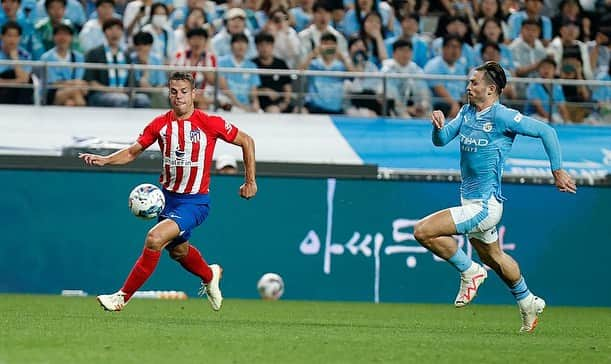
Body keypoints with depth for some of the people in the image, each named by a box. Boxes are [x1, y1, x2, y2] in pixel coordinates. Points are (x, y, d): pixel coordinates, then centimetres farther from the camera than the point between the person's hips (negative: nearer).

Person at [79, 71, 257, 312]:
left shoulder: (209, 123, -13)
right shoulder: (160, 124, -2)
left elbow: (246, 141, -1)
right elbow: (133, 151, 5)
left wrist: (250, 181, 1)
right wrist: (104, 160, -13)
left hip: (195, 201, -6)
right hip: (167, 196, 6)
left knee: (154, 239, -25)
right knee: (178, 251, 25)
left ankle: (122, 297, -16)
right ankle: (210, 276, 58)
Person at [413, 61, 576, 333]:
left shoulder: (502, 116, -16)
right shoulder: (467, 112, 6)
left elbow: (546, 132, -14)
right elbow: (441, 141, 6)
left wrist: (558, 171, -13)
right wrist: (438, 127, -17)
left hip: (485, 205, -9)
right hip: (470, 202, 9)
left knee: (423, 232, -19)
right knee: (493, 258, 26)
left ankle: (470, 272, 0)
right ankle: (528, 303, 45)